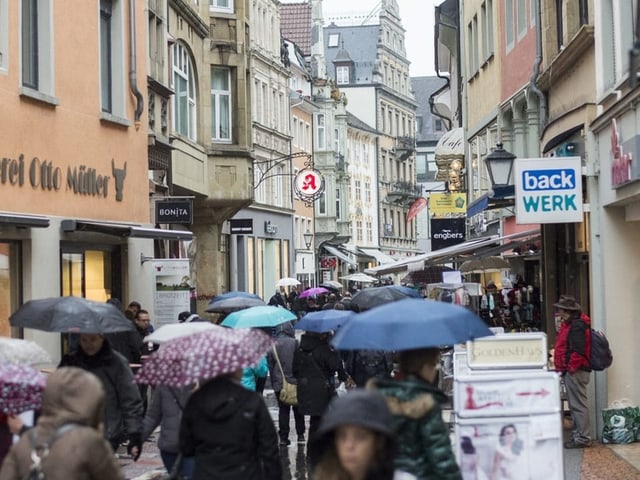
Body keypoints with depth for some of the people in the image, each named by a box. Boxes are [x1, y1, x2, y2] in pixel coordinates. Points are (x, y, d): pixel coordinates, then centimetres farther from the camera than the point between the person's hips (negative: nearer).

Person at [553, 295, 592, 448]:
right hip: (570, 371, 11)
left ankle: (583, 438, -4)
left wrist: (571, 367, -20)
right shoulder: (569, 324, 18)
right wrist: (564, 369, 19)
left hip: (575, 372, -11)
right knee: (575, 404, 16)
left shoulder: (577, 326, -17)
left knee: (578, 404, -7)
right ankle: (578, 434, 23)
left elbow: (578, 351, -25)